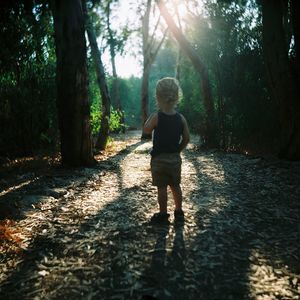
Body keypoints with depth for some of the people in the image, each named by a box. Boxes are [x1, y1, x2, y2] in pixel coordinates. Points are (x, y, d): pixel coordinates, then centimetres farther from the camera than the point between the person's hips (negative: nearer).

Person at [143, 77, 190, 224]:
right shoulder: (181, 118, -2)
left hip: (159, 158, -4)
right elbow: (186, 139, 0)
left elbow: (146, 130, -2)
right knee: (175, 186, 16)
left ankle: (163, 214, 14)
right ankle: (179, 212, 26)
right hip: (175, 158, 4)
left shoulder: (156, 116, -14)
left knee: (162, 187, 5)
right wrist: (177, 150, 11)